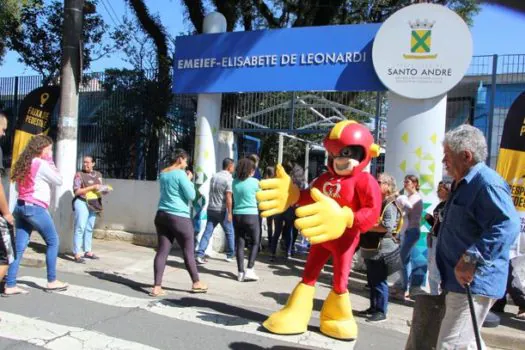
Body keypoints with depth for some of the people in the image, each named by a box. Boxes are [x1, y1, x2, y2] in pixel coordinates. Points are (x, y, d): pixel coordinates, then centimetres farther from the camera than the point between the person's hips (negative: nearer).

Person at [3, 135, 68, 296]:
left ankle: (10, 286, 6)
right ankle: (52, 281, 11)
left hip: (21, 206, 8)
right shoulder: (41, 164, -10)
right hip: (35, 208, -8)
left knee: (19, 247, 7)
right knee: (53, 242, 6)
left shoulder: (24, 163, 14)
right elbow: (58, 181, -1)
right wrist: (50, 161, 3)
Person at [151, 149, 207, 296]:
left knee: (162, 251, 5)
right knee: (189, 251, 7)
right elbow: (191, 196, -11)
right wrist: (189, 180, 2)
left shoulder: (163, 173, 12)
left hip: (162, 215, 7)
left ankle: (156, 287, 2)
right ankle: (196, 283, 20)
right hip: (179, 217, -7)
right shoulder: (180, 174, -11)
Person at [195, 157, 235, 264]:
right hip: (222, 210, -6)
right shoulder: (229, 179, -12)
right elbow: (228, 197, -17)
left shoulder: (214, 176, 10)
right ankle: (230, 255, 18)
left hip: (211, 209, 6)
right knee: (229, 233, 10)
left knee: (207, 232, 3)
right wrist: (230, 212, -16)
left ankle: (200, 254, -4)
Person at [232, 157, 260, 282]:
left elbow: (235, 198, 10)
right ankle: (249, 270, 0)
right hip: (251, 215, -4)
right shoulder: (254, 182, -8)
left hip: (237, 215, 4)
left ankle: (241, 272, 10)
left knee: (240, 244, 9)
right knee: (255, 243, 10)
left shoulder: (235, 182, 3)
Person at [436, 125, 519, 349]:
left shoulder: (487, 183, -19)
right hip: (459, 281, 11)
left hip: (473, 283, -11)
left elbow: (507, 226, -33)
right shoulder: (463, 184, 16)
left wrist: (471, 260, -35)